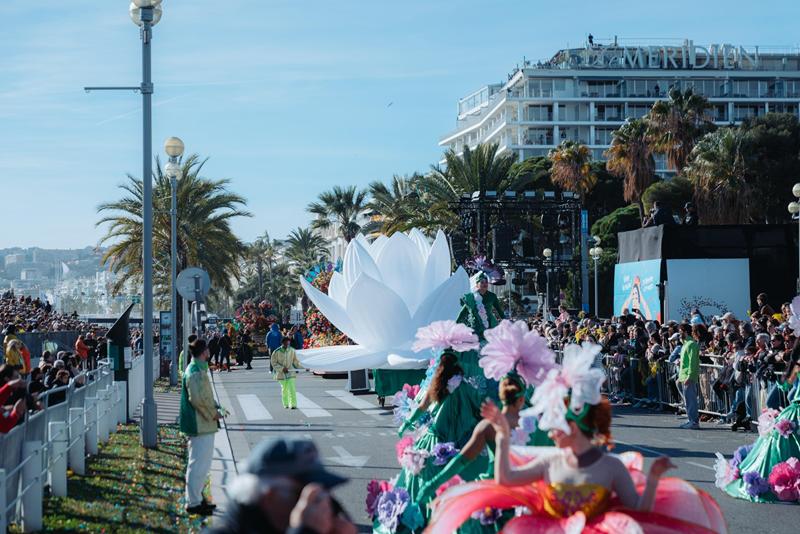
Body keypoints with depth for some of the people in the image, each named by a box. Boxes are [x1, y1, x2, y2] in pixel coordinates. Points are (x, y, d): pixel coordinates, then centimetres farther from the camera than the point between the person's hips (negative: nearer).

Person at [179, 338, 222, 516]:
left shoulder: (196, 369, 14)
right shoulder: (196, 372, -19)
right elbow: (198, 398, -25)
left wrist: (214, 408, 12)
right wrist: (213, 413, -14)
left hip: (201, 425, 11)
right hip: (201, 426, -11)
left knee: (201, 464, 18)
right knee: (199, 464, -6)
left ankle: (196, 498, 26)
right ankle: (193, 503, -1)